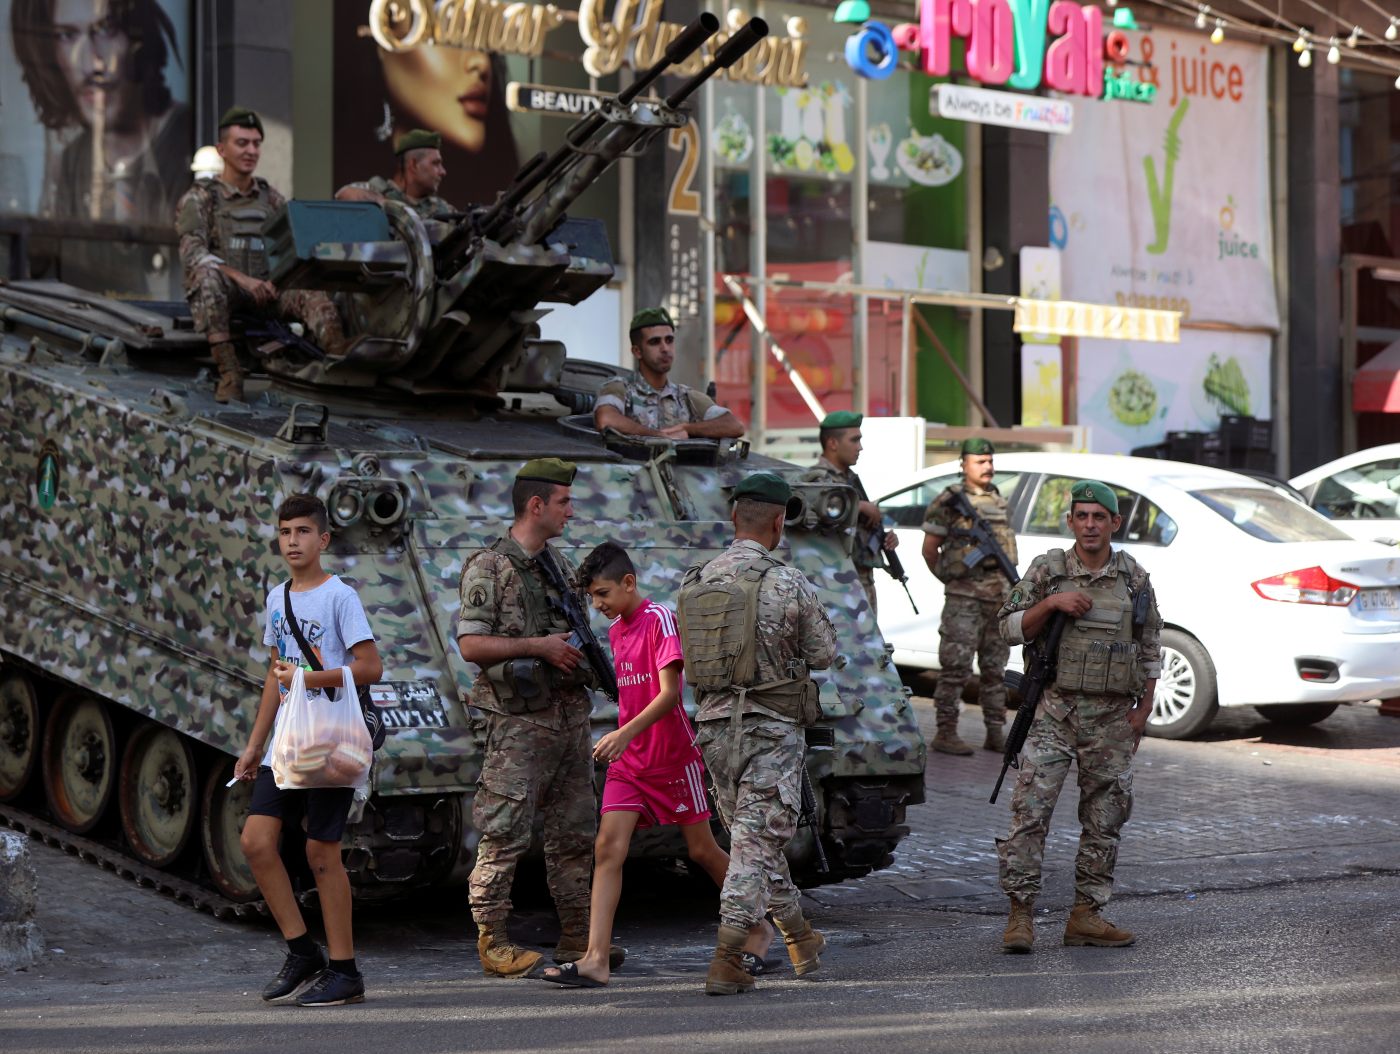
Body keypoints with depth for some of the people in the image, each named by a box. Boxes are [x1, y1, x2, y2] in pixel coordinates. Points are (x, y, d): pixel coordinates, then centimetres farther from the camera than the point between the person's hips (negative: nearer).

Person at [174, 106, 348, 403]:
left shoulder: (271, 199, 17)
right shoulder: (200, 198, 3)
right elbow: (192, 253, -13)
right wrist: (240, 278, -27)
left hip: (263, 290, 3)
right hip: (218, 291, -3)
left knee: (314, 294, -25)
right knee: (208, 274, -38)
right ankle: (229, 375, -42)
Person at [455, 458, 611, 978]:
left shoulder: (559, 564, 16)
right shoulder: (489, 567, -8)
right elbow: (470, 644, -14)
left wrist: (585, 652, 9)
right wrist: (538, 646, -18)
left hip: (570, 715, 8)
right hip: (520, 720, -8)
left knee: (574, 832, 10)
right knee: (505, 834, -5)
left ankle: (576, 936, 17)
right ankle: (492, 942, 1)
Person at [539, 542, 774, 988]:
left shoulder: (659, 618, -12)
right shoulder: (615, 631, 11)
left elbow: (669, 691, -21)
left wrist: (627, 732, -31)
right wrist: (621, 739, 17)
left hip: (674, 757, -6)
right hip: (628, 761, 6)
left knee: (702, 850, 6)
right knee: (608, 847, -9)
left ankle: (758, 928, 28)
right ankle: (596, 960, -14)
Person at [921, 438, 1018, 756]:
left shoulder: (998, 500, 15)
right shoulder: (950, 501, -5)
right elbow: (929, 550, 0)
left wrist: (1009, 583, 16)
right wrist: (948, 578, 5)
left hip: (1000, 595, 7)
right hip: (964, 597, -7)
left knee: (995, 667, 11)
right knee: (956, 666, -7)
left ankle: (995, 733, 16)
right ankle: (946, 733, -3)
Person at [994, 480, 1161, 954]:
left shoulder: (1135, 579, 7)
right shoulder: (1047, 570, 3)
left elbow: (1150, 650, 14)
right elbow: (1010, 627, 3)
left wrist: (1143, 709, 6)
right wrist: (1050, 604, -13)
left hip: (1112, 719, 2)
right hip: (1055, 711, -2)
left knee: (1104, 821, 6)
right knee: (1030, 810, -11)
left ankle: (1086, 917, 14)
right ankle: (1020, 913, -6)